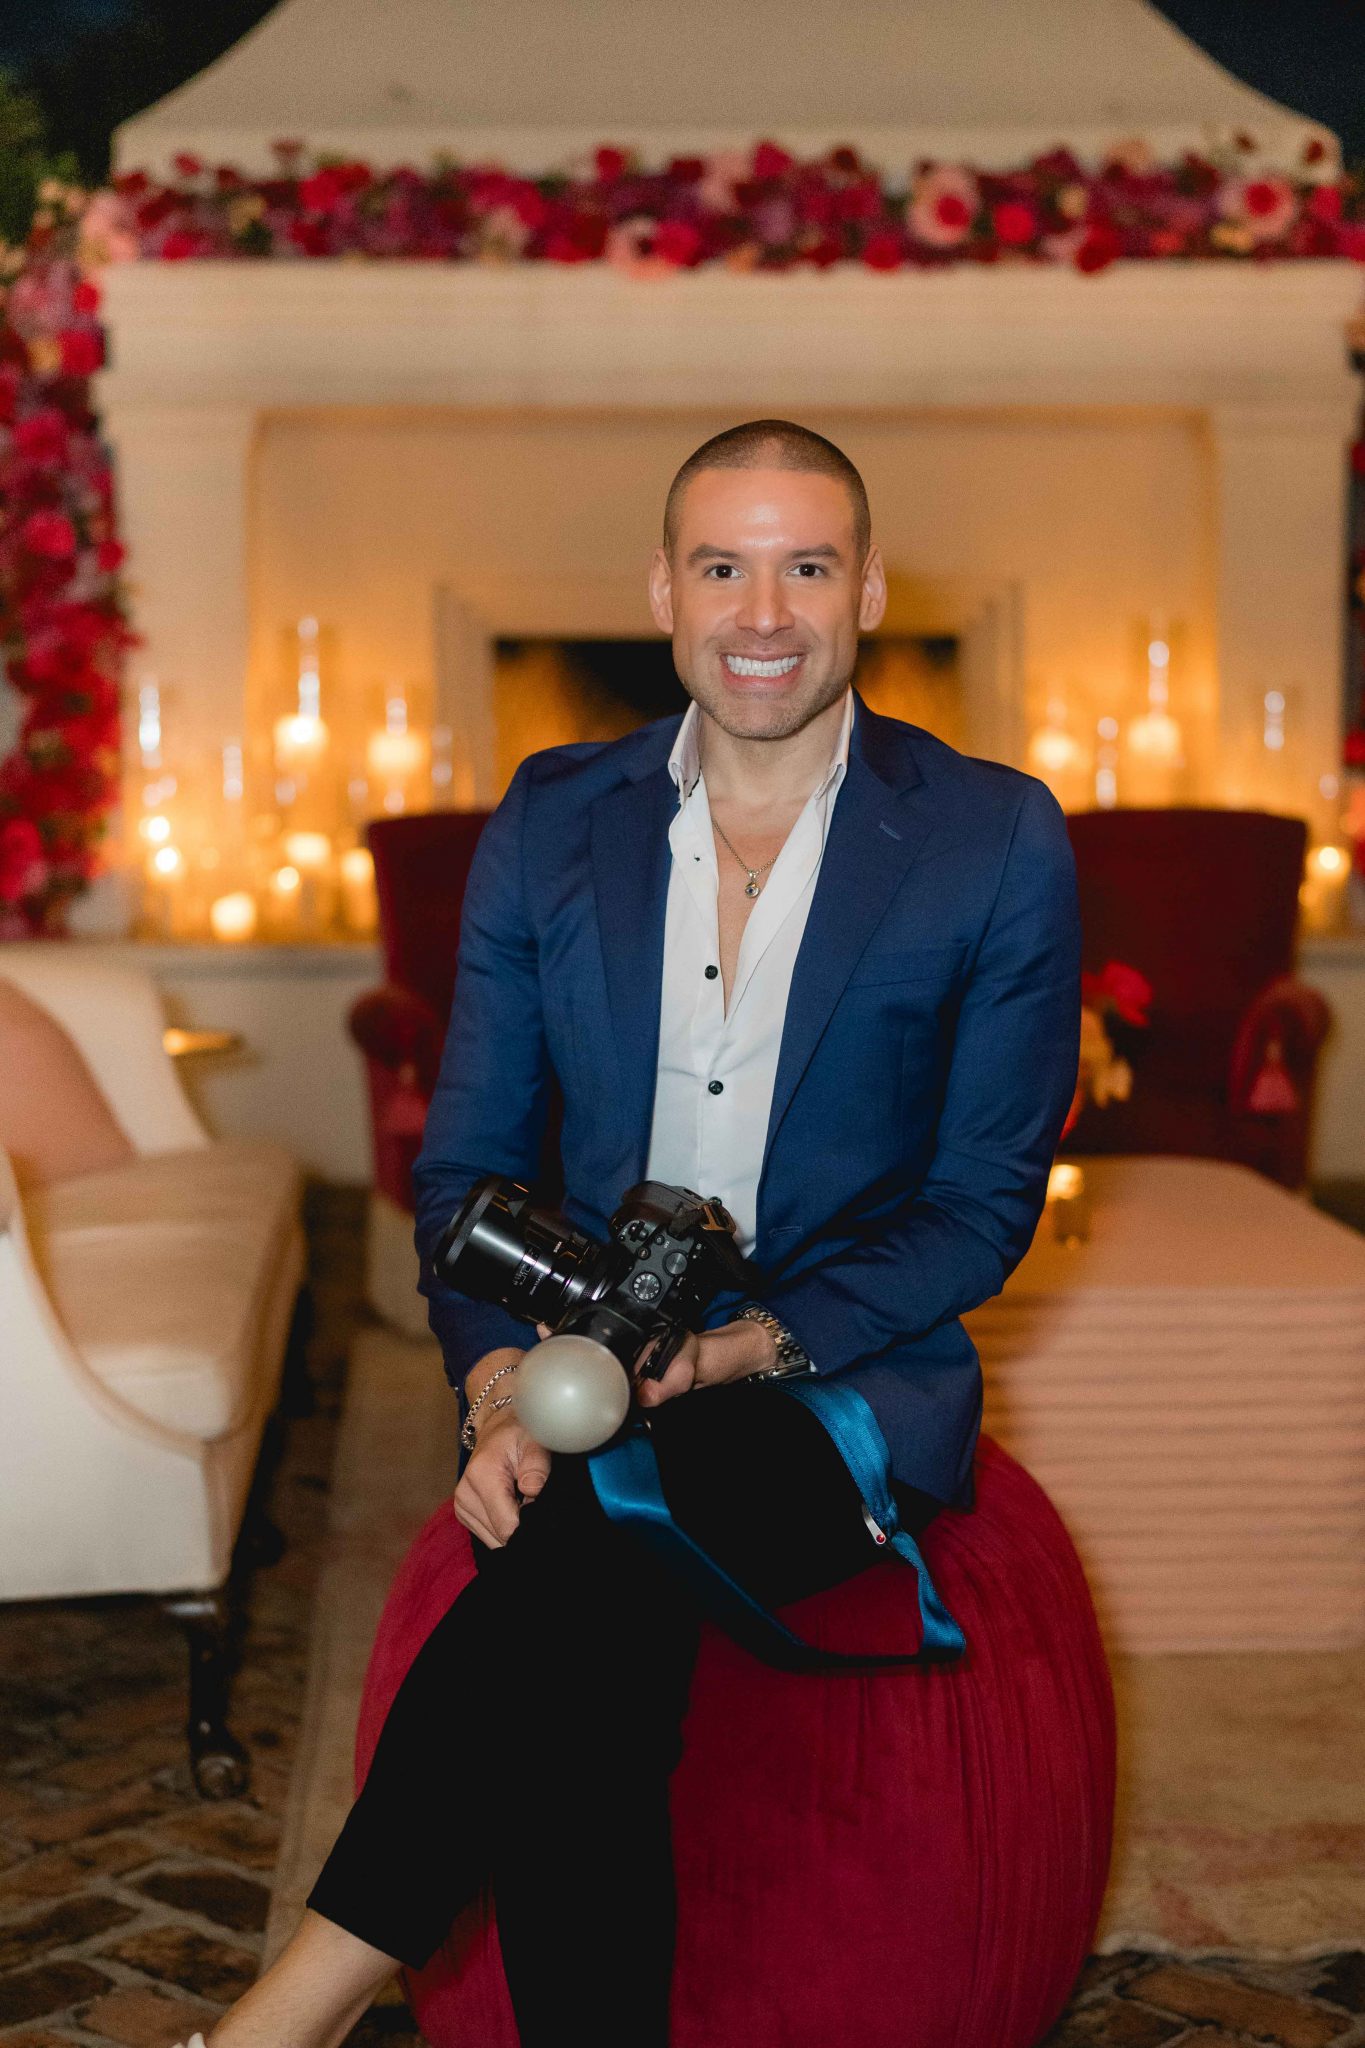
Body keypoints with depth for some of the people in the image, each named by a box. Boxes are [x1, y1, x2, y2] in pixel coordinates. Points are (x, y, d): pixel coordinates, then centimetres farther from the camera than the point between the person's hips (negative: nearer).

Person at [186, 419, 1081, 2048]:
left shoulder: (996, 843, -1)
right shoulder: (552, 821, 8)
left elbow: (984, 1203, -1)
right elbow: (466, 1160, 9)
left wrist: (745, 1345, -17)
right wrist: (497, 1385, -12)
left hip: (847, 1386, -2)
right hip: (583, 1390, 3)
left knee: (605, 1528, -35)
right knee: (593, 1688, -32)